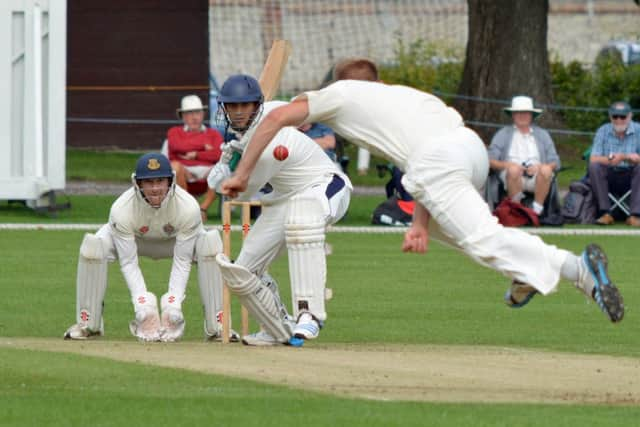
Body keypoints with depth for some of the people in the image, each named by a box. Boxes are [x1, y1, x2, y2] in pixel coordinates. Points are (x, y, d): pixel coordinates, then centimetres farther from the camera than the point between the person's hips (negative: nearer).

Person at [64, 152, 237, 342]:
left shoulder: (188, 207, -34)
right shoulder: (121, 210, -35)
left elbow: (182, 262, -29)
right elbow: (128, 263, -29)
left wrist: (173, 303, -39)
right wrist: (142, 303, -40)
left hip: (176, 240, 0)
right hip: (134, 240, 0)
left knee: (211, 244, -31)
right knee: (92, 246, -30)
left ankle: (216, 326, -22)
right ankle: (88, 324, -13)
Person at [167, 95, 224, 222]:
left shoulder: (213, 134, 20)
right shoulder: (175, 132, 20)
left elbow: (219, 154, 1)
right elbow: (177, 146, -4)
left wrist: (195, 155, -5)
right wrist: (203, 145, 2)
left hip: (207, 173, 0)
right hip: (184, 171, 0)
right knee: (174, 165, -35)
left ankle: (203, 208, -25)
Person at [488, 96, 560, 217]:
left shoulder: (542, 135, 22)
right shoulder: (502, 134, 19)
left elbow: (555, 163, 13)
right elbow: (490, 161, 7)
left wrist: (539, 166, -9)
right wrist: (507, 165, -14)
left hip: (536, 176, 1)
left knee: (546, 170, -34)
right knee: (513, 169, -37)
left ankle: (537, 210, -29)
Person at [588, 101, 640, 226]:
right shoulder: (603, 131, 2)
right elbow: (593, 159, -8)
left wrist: (624, 157, -31)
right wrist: (608, 160, -29)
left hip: (630, 176, -1)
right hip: (609, 176, 1)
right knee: (594, 166, -26)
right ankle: (605, 213, -25)